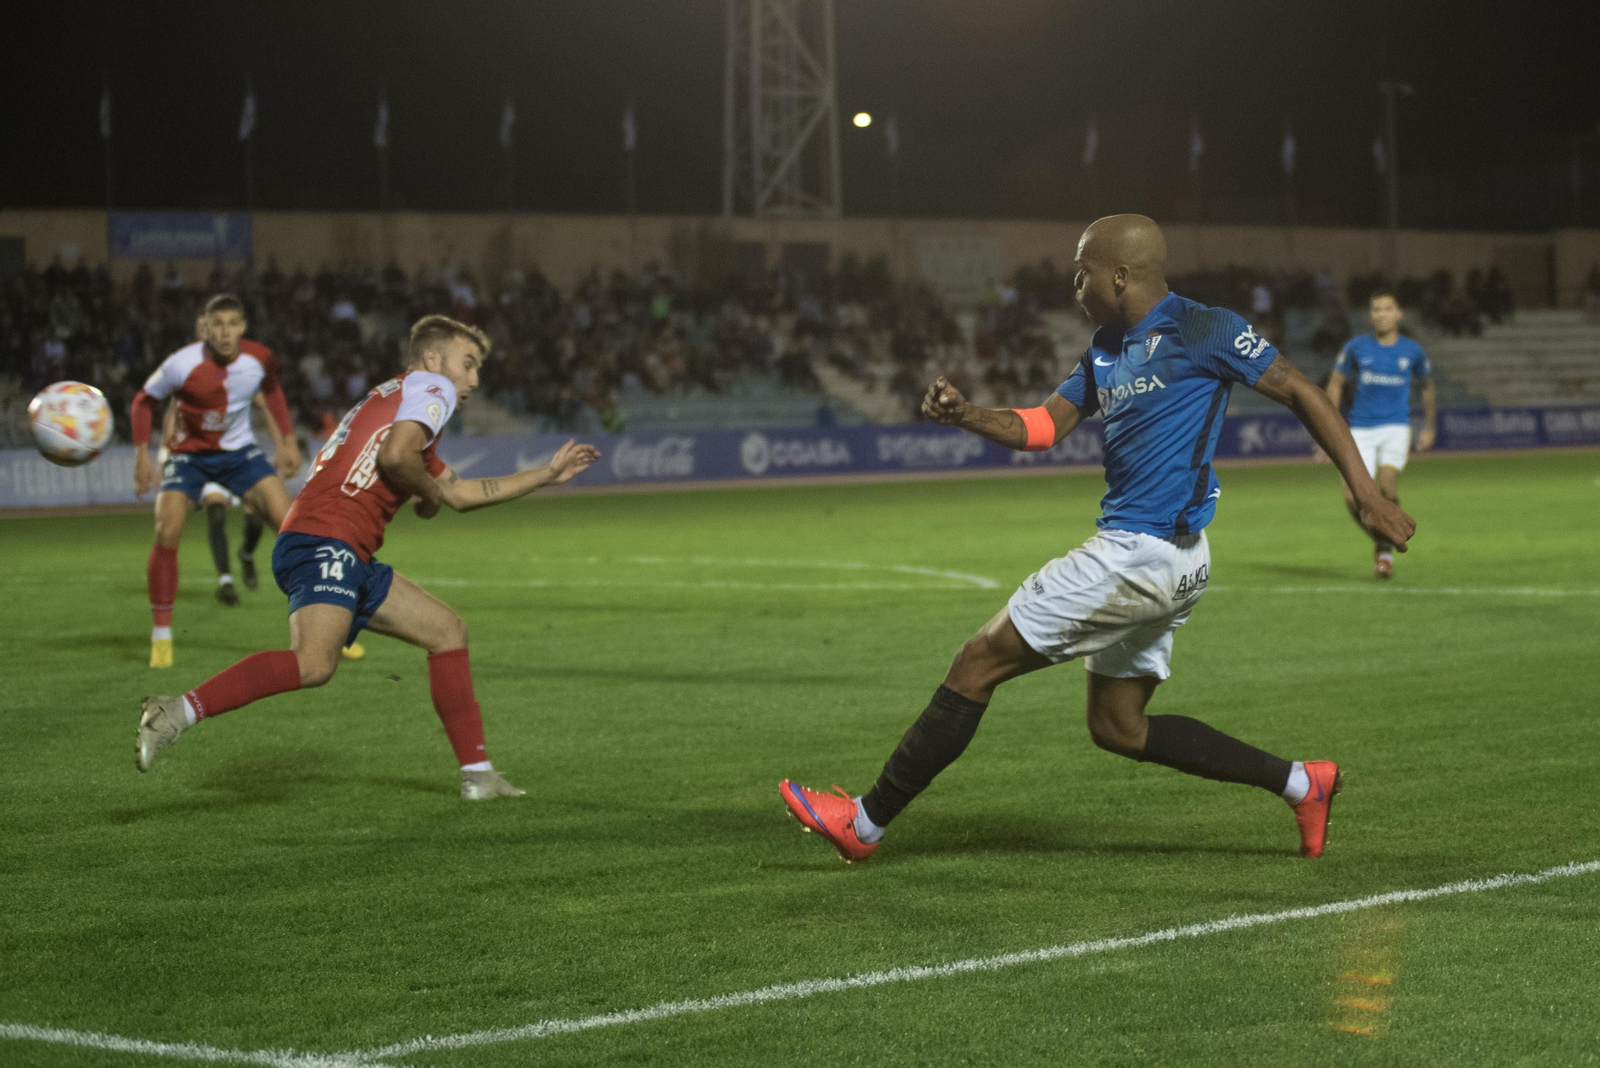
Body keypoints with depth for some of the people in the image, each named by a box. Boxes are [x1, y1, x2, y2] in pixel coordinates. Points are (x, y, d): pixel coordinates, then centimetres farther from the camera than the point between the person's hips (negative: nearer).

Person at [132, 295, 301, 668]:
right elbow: (145, 399, -5)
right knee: (167, 534, -21)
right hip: (188, 453, -2)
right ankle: (160, 637, -5)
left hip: (239, 452, 2)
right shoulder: (181, 365, -23)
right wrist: (142, 453, -11)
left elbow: (272, 388, 11)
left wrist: (287, 439, 9)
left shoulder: (260, 359, -14)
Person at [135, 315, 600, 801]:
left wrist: (547, 474, 41)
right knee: (314, 663, -31)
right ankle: (180, 711, -35)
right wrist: (429, 493, 3)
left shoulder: (393, 397, 33)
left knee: (448, 631, 15)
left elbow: (461, 492, 39)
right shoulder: (432, 386, 4)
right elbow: (394, 456, -17)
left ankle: (477, 774, 16)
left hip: (350, 559, 11)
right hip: (324, 542, -11)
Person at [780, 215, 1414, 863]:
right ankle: (1300, 783, 18)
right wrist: (965, 415, -4)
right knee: (1118, 728, 17)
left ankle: (865, 822, 2)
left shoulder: (1201, 331, -10)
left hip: (1143, 554, -10)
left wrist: (1366, 493, -11)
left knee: (980, 661, -5)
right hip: (1158, 565, 10)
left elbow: (1303, 395, -7)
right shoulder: (1106, 349, 16)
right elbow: (1042, 427, 15)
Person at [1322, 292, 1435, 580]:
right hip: (1361, 431, 1)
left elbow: (1428, 386, 20)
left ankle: (1386, 548, -6)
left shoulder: (1412, 351, 3)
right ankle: (1377, 539, 17)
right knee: (1353, 498, -13)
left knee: (1387, 483, -25)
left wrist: (1429, 429, 23)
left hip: (1396, 428, -1)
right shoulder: (1356, 347, 0)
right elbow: (1335, 383, 11)